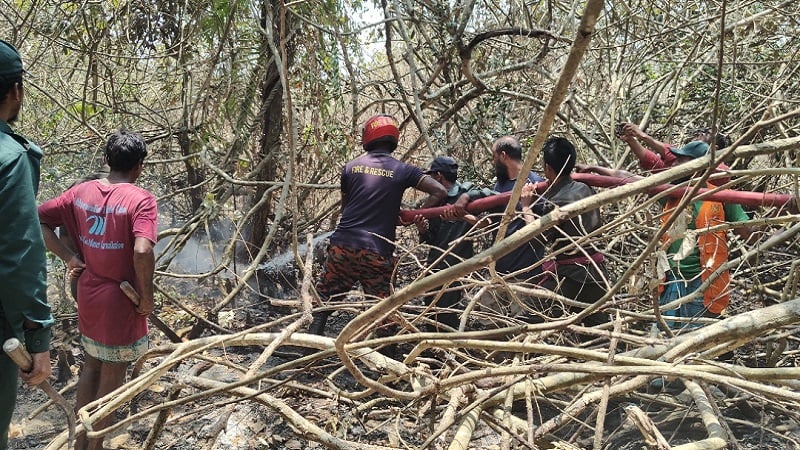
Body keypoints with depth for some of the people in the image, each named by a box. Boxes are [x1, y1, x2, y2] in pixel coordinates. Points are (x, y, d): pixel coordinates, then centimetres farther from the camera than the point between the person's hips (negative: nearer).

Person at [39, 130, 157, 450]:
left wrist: (68, 257, 2)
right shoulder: (140, 199, -19)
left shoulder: (81, 192, 1)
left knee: (91, 365, 24)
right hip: (120, 302, -6)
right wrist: (147, 297, -18)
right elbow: (142, 252, -31)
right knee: (113, 376, 11)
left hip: (88, 297, 6)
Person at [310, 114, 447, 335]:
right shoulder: (403, 171, 0)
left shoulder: (351, 167, 7)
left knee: (324, 296, 15)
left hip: (343, 244, 2)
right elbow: (440, 192, -6)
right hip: (377, 252, -2)